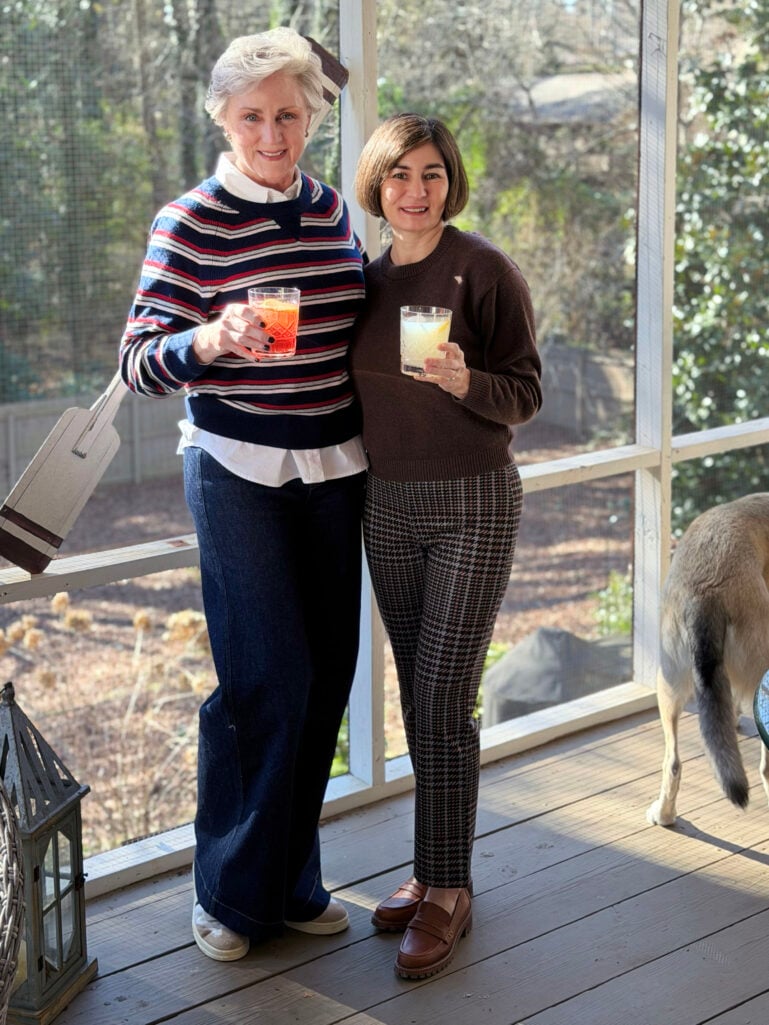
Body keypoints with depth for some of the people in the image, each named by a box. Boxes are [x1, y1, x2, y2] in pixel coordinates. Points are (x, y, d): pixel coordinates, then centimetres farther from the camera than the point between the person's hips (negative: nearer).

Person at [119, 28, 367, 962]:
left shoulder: (332, 209, 7)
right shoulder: (192, 221, -9)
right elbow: (140, 365, -13)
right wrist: (210, 340, -31)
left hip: (333, 468, 6)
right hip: (238, 472, -5)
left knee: (326, 674, 8)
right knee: (267, 678, -7)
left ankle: (293, 883, 23)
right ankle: (231, 893, 12)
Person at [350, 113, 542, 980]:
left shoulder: (486, 271, -9)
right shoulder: (368, 277, 7)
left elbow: (525, 397, -9)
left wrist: (463, 381, -27)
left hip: (473, 503, -5)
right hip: (386, 503, 6)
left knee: (443, 704, -6)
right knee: (418, 697, 12)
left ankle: (447, 890, 6)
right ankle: (435, 864, 24)